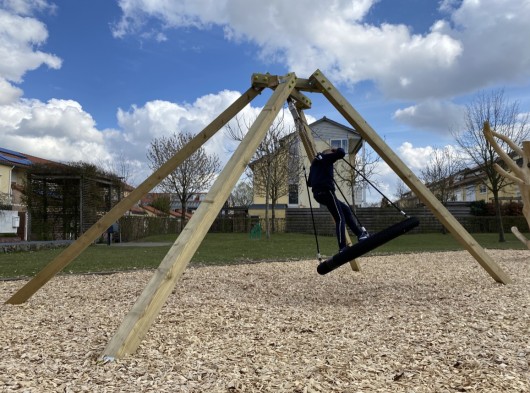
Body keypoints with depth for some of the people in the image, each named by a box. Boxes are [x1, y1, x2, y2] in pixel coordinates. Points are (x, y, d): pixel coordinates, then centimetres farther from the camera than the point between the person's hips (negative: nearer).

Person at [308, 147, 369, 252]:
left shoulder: (315, 163, 26)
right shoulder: (326, 158, 4)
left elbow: (309, 182, 26)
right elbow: (341, 153, -10)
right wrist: (339, 149, 12)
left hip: (318, 193, 9)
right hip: (326, 191, -9)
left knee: (345, 209, 17)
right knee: (340, 218, -8)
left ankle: (360, 233, 15)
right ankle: (343, 248, -15)